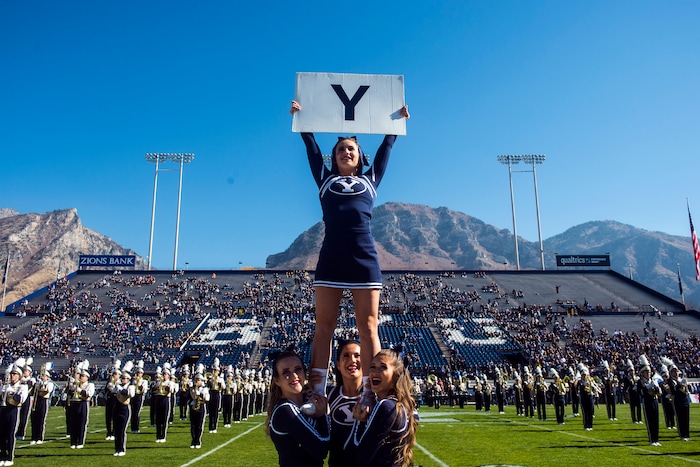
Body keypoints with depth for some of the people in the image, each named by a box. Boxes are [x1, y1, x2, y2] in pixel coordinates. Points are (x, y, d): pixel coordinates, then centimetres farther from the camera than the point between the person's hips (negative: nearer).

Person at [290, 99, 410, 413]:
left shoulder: (370, 180, 21)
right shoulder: (325, 180, 20)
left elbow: (386, 147, 26)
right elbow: (311, 147, 22)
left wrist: (398, 121, 33)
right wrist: (301, 118, 24)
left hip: (364, 259, 0)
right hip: (330, 260, 0)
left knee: (368, 327, -2)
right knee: (323, 327, -2)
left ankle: (370, 396, 0)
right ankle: (317, 395, 1)